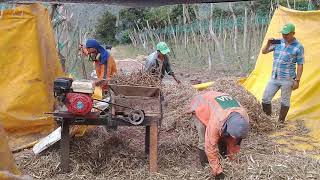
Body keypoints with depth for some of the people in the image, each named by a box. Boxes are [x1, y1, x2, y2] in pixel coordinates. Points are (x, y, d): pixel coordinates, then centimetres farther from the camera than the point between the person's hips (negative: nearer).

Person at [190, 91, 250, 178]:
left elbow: (234, 140, -7)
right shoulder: (216, 121, -46)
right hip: (200, 107, -5)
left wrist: (231, 157, 3)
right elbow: (210, 147, -35)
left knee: (223, 138, -4)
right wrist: (217, 171, -27)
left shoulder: (244, 118, -26)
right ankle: (205, 165, 5)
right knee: (205, 142, -15)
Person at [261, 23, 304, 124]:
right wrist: (268, 43, -10)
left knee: (285, 101, 8)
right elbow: (264, 52, 10)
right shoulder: (278, 43, 3)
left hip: (287, 80, -4)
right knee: (265, 99, 6)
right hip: (274, 78, 5)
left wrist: (297, 80, -10)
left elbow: (300, 65, -6)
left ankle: (281, 122, 22)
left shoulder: (298, 47, -8)